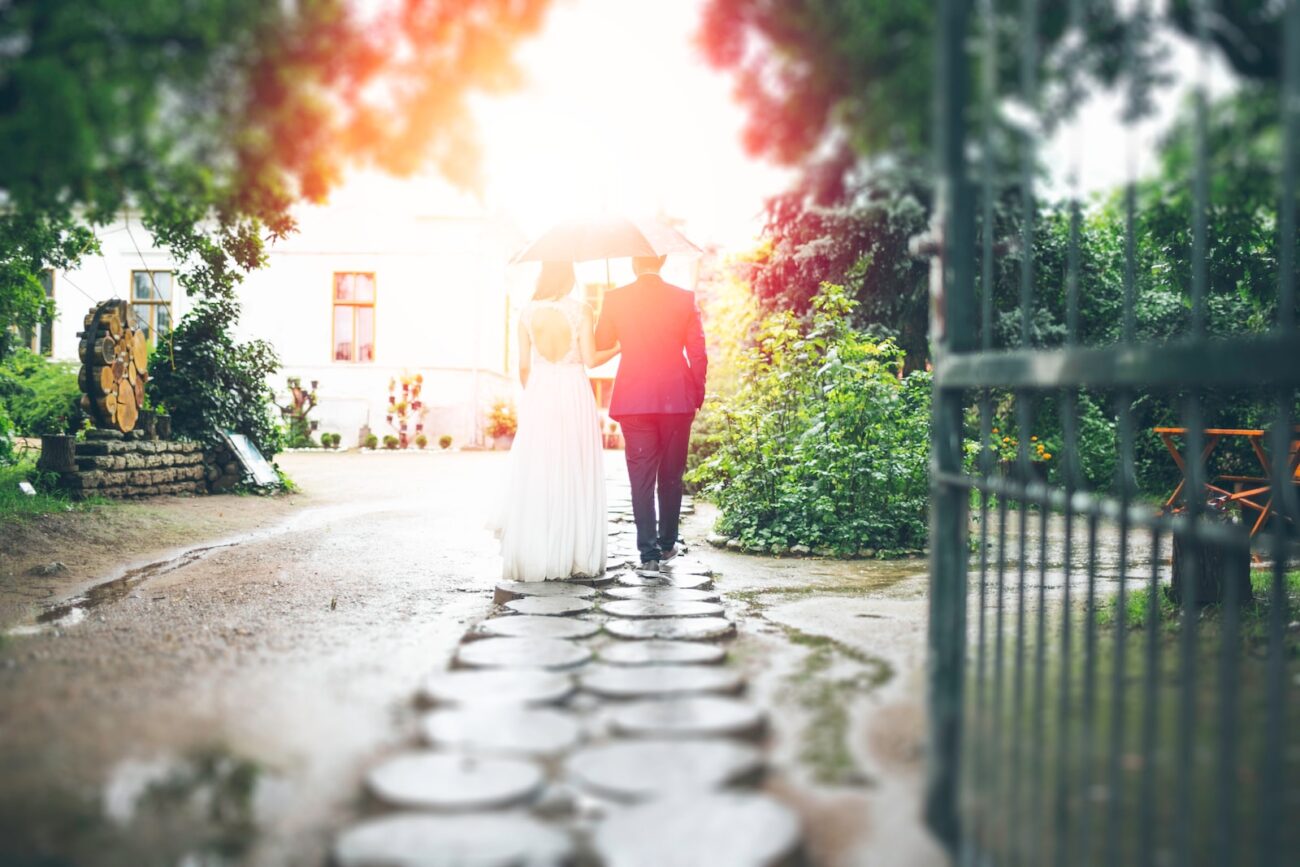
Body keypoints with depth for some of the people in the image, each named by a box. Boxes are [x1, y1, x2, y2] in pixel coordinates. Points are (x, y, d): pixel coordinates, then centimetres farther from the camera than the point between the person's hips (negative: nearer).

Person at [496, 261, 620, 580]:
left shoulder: (528, 312, 2)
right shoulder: (581, 311, -5)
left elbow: (524, 365, 4)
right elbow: (590, 359, -6)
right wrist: (617, 348, 11)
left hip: (538, 395, 2)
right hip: (574, 395, -2)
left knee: (536, 475, 6)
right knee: (574, 475, 5)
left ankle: (534, 554, 8)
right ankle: (574, 553, 8)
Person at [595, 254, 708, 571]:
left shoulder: (615, 299, -3)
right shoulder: (685, 299, -3)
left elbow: (601, 343, 12)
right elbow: (698, 354, -2)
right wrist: (697, 396, 9)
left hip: (633, 401, 0)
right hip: (677, 399, 1)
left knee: (641, 476, 3)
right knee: (671, 475, 13)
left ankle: (649, 550, -2)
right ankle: (667, 543, 23)